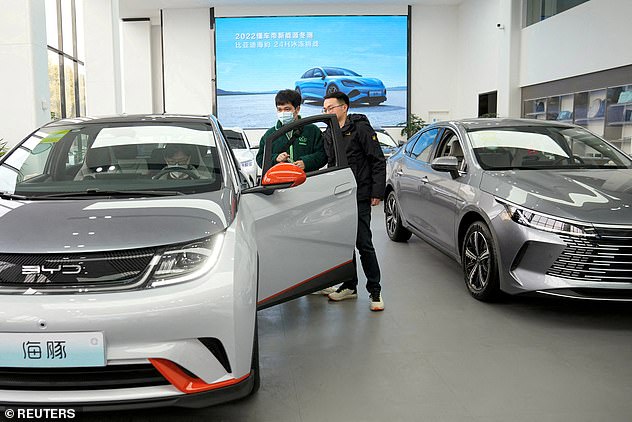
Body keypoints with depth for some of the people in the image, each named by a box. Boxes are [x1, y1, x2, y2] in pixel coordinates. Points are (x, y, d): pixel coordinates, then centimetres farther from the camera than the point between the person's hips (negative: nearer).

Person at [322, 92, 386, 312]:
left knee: (363, 243, -7)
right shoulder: (329, 134, 14)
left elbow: (379, 161, -9)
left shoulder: (360, 127, -7)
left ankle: (375, 291, 3)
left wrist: (377, 192, -14)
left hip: (360, 196, -7)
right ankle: (349, 286, 24)